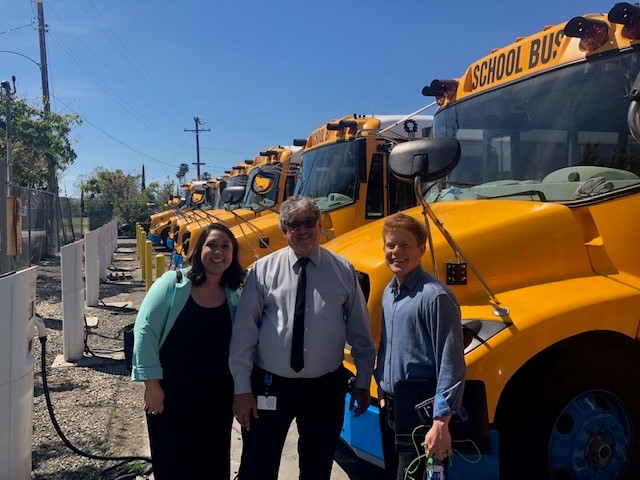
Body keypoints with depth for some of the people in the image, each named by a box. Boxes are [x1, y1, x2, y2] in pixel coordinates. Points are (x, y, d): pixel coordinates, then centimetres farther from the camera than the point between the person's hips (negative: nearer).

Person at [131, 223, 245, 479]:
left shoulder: (236, 296, -1)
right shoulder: (172, 283, -11)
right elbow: (145, 331, -12)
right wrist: (152, 384, -13)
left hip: (217, 397, 3)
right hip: (170, 392, -2)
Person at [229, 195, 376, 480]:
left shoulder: (343, 270, -2)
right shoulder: (263, 270, -6)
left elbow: (360, 331, 4)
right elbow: (243, 333, -6)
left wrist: (363, 382, 6)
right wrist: (242, 389, -6)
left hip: (326, 387, 1)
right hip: (270, 385, -1)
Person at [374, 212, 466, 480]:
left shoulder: (435, 297, -19)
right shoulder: (389, 292, 6)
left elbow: (451, 366, -21)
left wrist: (441, 424, -23)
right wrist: (382, 389, 13)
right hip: (389, 406, 8)